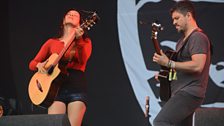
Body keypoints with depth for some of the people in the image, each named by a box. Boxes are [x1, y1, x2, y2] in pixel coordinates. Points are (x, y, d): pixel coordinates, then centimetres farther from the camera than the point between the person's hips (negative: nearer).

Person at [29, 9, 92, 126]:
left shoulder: (84, 41, 13)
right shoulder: (52, 42, 17)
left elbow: (83, 59, -9)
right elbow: (32, 64, 17)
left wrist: (78, 39, -23)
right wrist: (39, 65, -5)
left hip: (77, 87, -1)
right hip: (56, 87, 1)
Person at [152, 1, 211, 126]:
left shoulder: (198, 37, -11)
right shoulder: (183, 40, 22)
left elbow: (197, 66, -24)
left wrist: (168, 63, -21)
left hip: (190, 93, -11)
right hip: (183, 92, 11)